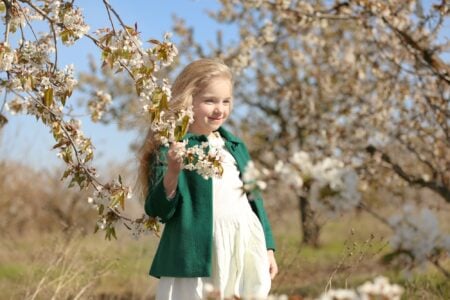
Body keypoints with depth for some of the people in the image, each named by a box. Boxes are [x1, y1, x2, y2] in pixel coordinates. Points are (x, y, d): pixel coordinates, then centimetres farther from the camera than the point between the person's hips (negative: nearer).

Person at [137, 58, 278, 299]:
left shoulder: (235, 146, 16)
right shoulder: (171, 149, -4)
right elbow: (158, 210, -8)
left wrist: (267, 247, 17)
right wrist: (173, 172, -24)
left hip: (245, 250, 6)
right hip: (197, 258, -6)